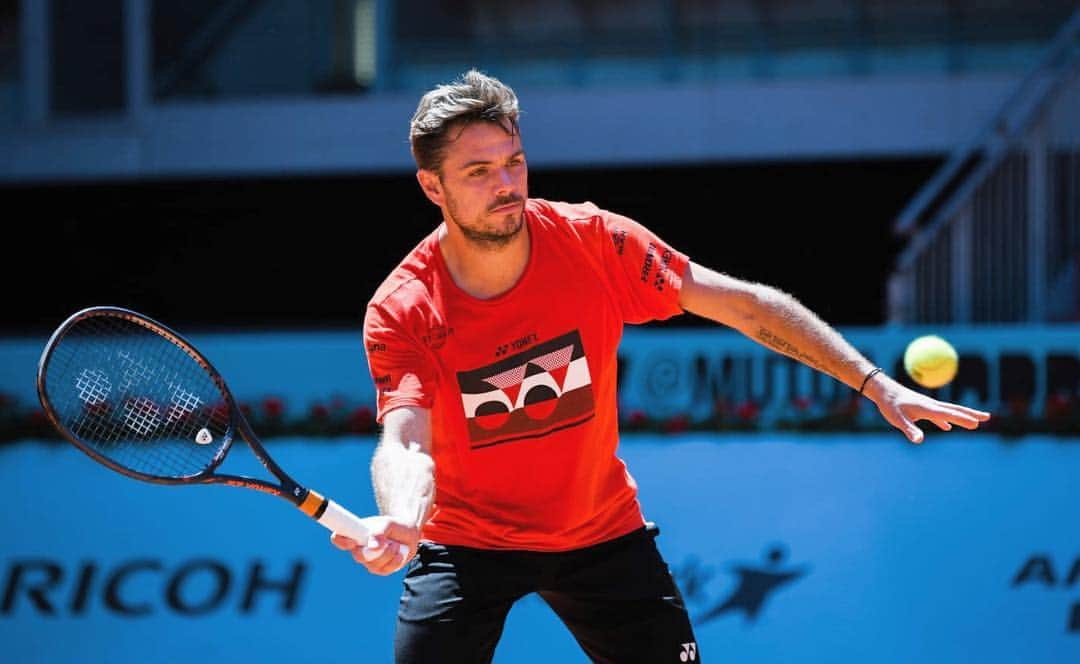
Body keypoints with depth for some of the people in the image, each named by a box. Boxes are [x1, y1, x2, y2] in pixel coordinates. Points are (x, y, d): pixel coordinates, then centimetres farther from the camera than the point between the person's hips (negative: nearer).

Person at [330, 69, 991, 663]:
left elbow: (744, 306, -9)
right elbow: (406, 443, -31)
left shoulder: (595, 241, -16)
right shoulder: (401, 312, -20)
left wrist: (877, 383, -12)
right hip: (466, 540, -2)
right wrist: (400, 523, -55)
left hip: (602, 531, 2)